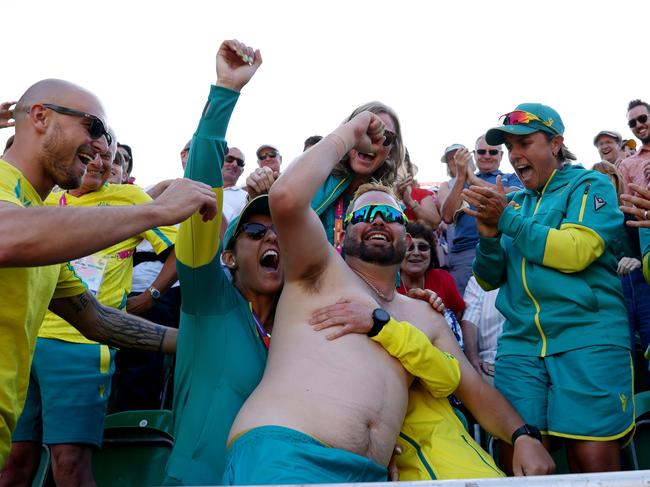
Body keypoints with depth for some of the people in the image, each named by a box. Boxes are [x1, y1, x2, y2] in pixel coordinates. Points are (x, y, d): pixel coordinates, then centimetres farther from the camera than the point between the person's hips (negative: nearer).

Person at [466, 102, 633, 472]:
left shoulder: (591, 185, 6)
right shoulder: (513, 202, 19)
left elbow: (576, 252, -12)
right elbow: (490, 280, 16)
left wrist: (507, 220, -10)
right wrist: (490, 235, -2)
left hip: (588, 339, -4)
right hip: (520, 343, 4)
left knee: (595, 463, -7)